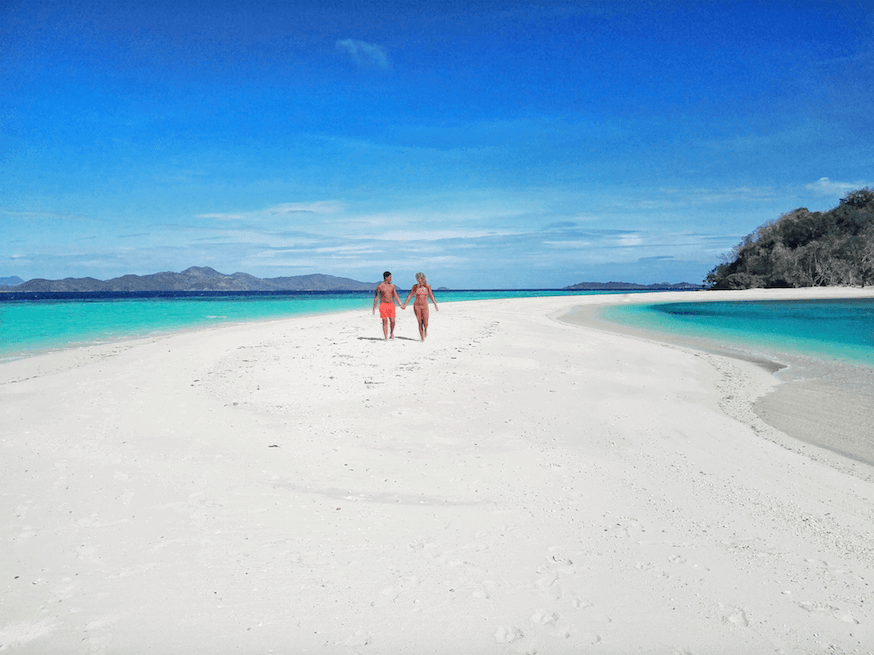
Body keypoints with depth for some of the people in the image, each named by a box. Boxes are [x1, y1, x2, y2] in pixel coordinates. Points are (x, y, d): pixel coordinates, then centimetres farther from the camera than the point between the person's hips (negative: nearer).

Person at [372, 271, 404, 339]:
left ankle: (392, 333, 24)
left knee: (392, 321, -3)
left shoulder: (392, 286, 8)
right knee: (385, 322, -4)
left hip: (391, 305, 3)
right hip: (383, 305, -3)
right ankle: (386, 337, 2)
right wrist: (374, 308, -1)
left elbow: (396, 296, 12)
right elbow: (376, 297, 0)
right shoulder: (380, 286, -3)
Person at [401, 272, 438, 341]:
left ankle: (425, 329, 27)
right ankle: (422, 338, 10)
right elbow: (410, 295, 4)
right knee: (420, 323, -2)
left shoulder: (427, 286, -2)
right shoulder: (415, 286, -1)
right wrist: (404, 304, 2)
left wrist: (435, 305, 3)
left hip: (425, 306, 0)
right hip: (417, 306, 0)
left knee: (425, 323, -10)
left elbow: (431, 296, 4)